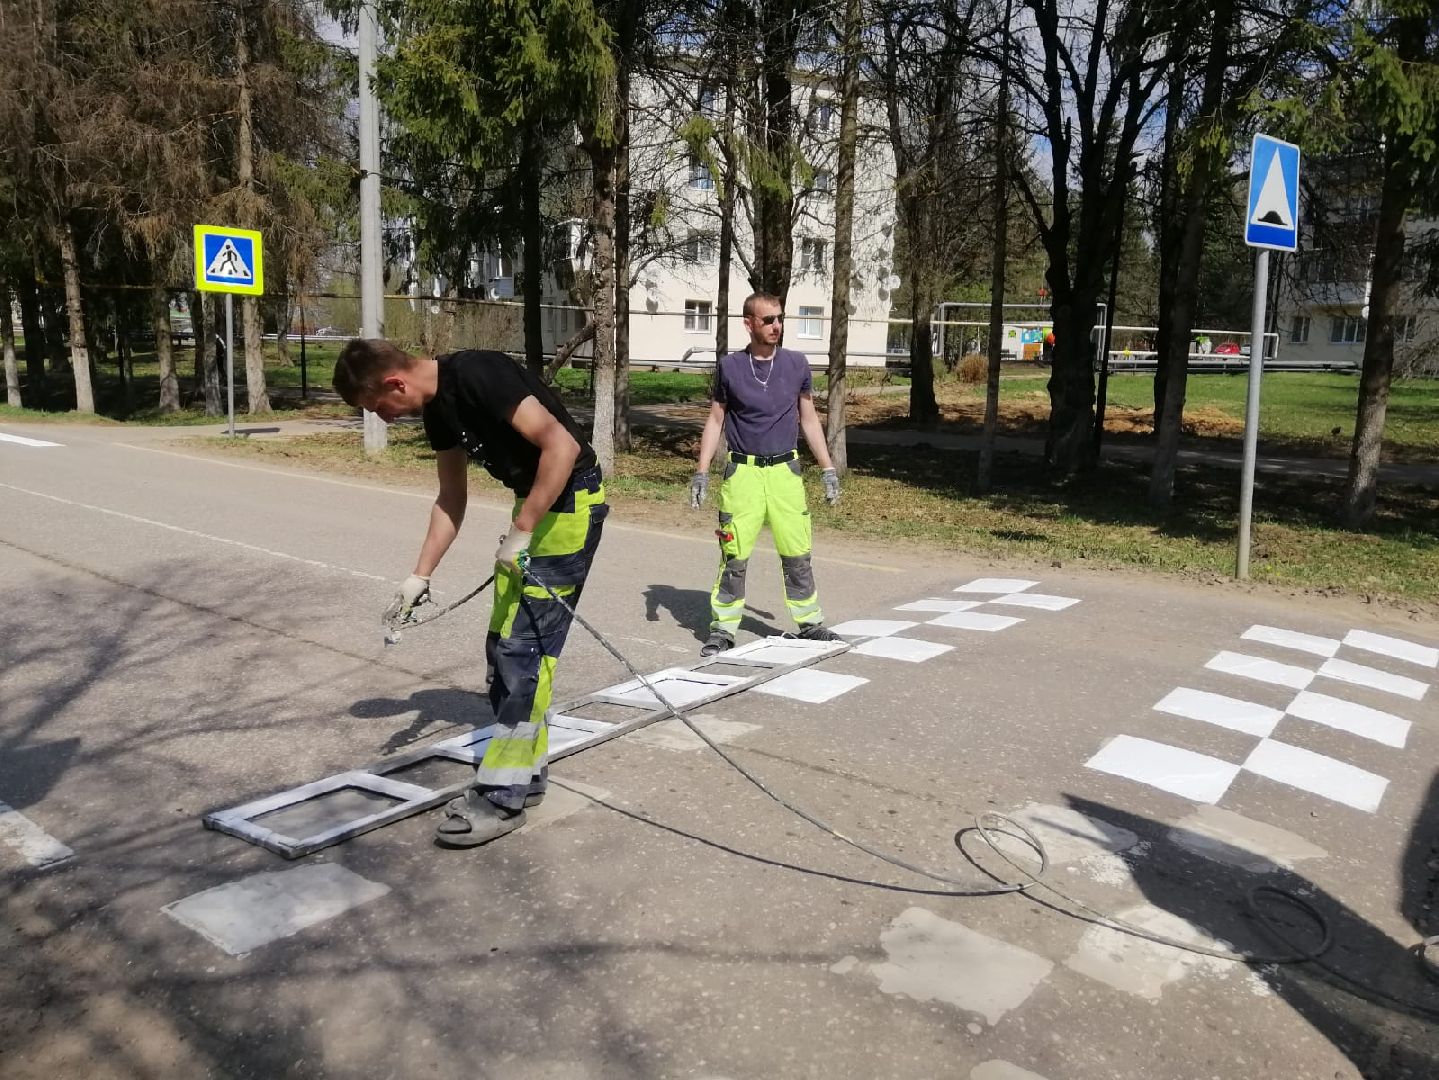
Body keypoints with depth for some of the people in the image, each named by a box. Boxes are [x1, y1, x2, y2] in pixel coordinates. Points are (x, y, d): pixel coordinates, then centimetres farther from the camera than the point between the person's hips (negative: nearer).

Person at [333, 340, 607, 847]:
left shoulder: (477, 375, -21)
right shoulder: (436, 407, 7)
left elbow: (562, 445, -27)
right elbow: (451, 499, 17)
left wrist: (520, 532, -23)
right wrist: (420, 576, 14)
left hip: (569, 501, -10)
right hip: (531, 502, 10)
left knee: (525, 648, -9)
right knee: (503, 645, 11)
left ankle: (502, 797, 0)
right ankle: (526, 772, 23)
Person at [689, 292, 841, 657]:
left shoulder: (796, 364, 5)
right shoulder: (729, 367, 0)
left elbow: (809, 419, 13)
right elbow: (715, 421, 7)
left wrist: (828, 469, 10)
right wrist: (701, 473, 1)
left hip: (785, 470, 2)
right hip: (742, 472, -1)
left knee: (797, 554, 5)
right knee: (734, 557, -1)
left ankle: (810, 623, 19)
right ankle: (723, 629, 11)